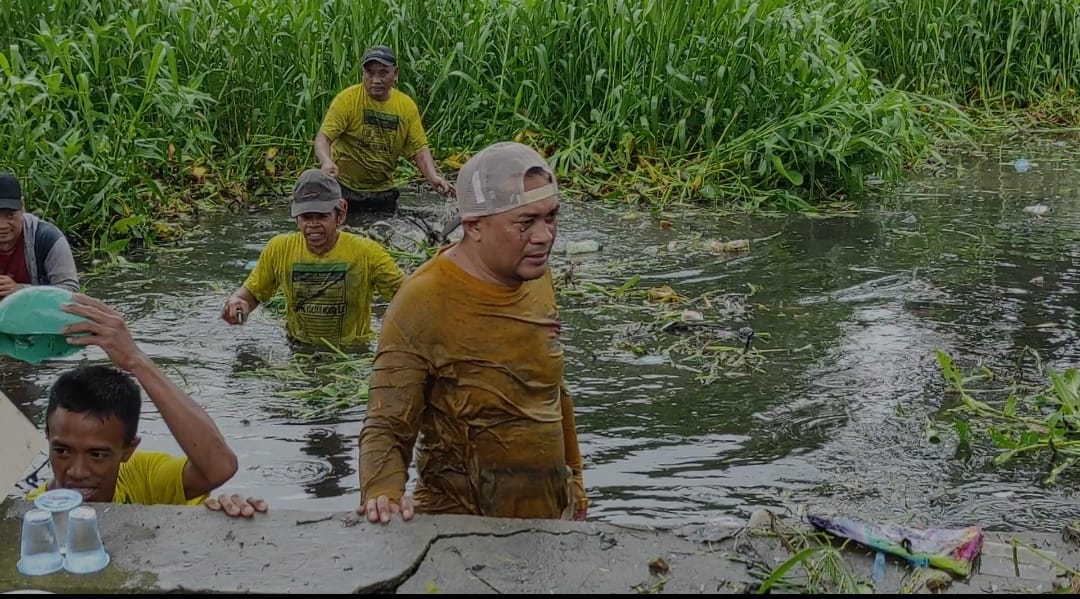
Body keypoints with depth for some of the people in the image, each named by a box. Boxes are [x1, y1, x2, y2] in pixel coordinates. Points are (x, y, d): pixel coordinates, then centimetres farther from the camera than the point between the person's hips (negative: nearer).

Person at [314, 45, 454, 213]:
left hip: (382, 192, 3)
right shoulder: (347, 99, -13)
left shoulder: (407, 106, -2)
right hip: (343, 187, -3)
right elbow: (323, 137, -18)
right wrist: (326, 162, -39)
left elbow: (419, 148, -1)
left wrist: (433, 177, -19)